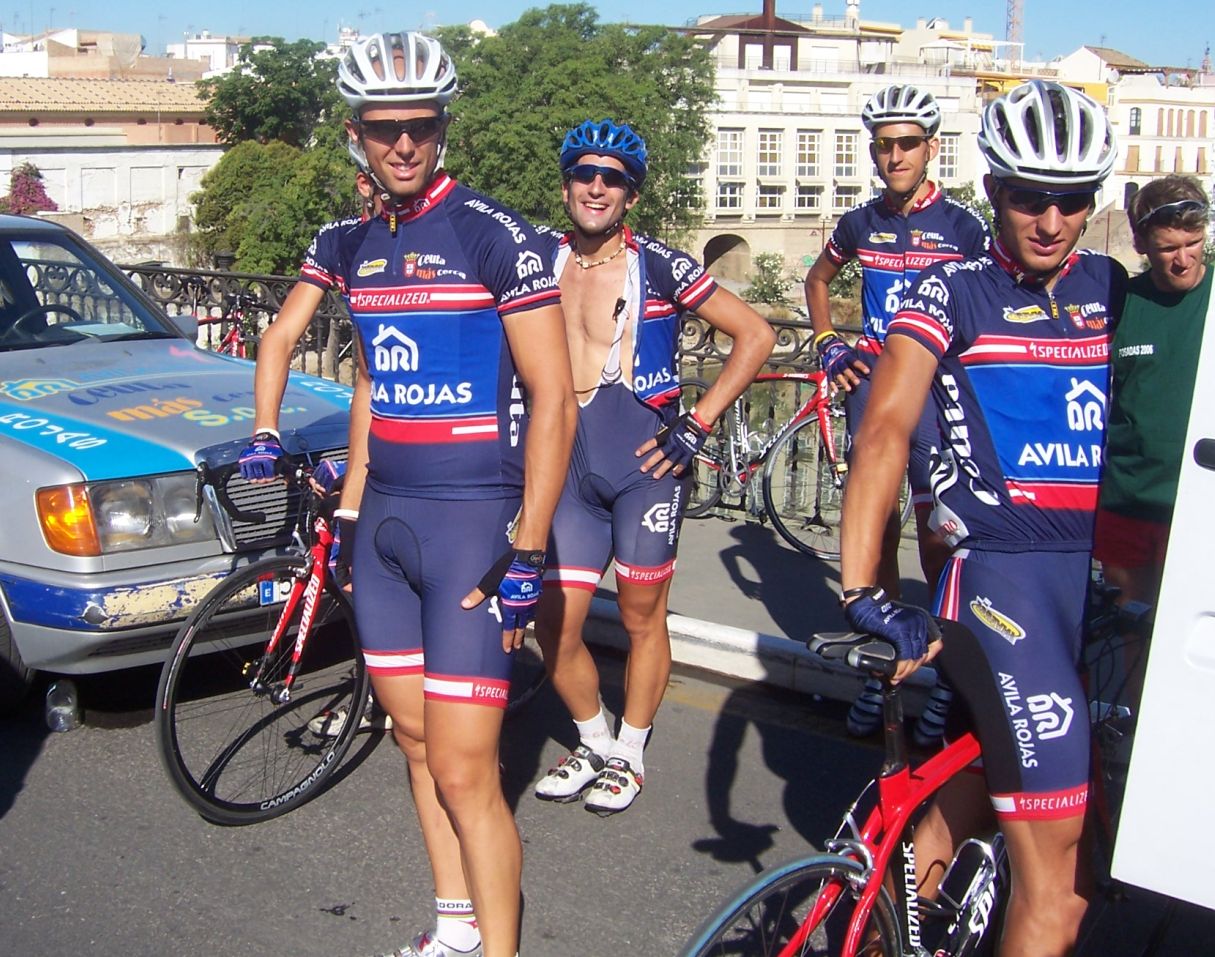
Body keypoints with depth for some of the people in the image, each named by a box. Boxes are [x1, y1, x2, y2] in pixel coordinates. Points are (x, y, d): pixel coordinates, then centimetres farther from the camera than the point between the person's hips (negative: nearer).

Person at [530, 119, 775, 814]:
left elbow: (756, 335, -5)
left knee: (642, 617, 7)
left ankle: (630, 756, 27)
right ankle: (594, 743, 28)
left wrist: (698, 424, -8)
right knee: (555, 626, 3)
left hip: (644, 462, -3)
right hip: (569, 464, 4)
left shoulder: (658, 266, -6)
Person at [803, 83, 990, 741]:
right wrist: (829, 345, 11)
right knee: (876, 530, 7)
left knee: (936, 542, -2)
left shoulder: (962, 227, -3)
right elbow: (818, 280, 24)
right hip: (871, 386, 3)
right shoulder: (861, 223, 7)